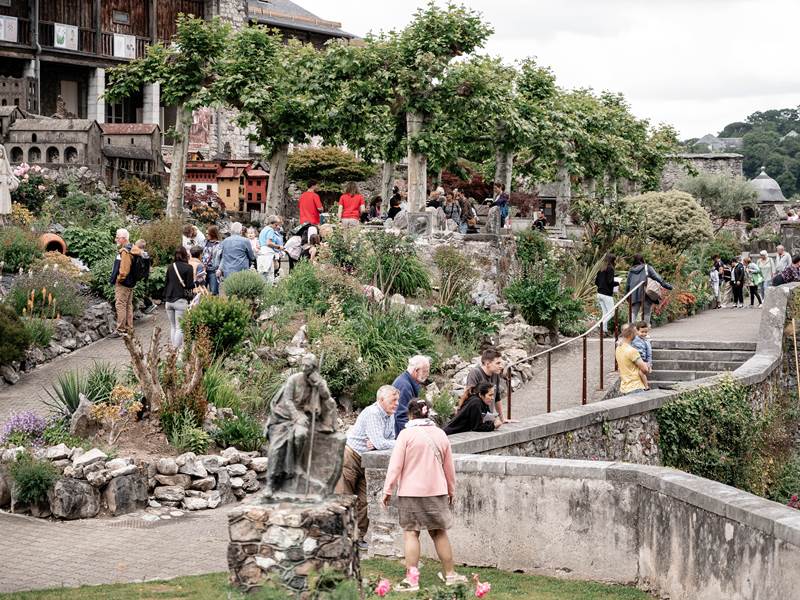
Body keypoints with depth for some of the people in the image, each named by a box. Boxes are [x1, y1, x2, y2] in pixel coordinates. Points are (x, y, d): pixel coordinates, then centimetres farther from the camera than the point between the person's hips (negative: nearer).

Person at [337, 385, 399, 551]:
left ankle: (359, 537, 10)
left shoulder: (390, 416, 5)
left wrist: (376, 444, -15)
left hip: (366, 462, 8)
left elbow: (390, 441, 6)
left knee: (364, 500, 3)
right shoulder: (372, 413, -23)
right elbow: (380, 443, -30)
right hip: (350, 458, -8)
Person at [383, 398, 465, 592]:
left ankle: (411, 579, -4)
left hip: (411, 491, -4)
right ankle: (450, 574, 20)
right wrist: (451, 491, 27)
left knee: (411, 533, 0)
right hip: (437, 490, 4)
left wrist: (388, 491, -3)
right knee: (439, 533, 14)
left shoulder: (407, 434, -7)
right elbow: (449, 466, 15)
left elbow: (395, 465, -10)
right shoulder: (440, 434, 7)